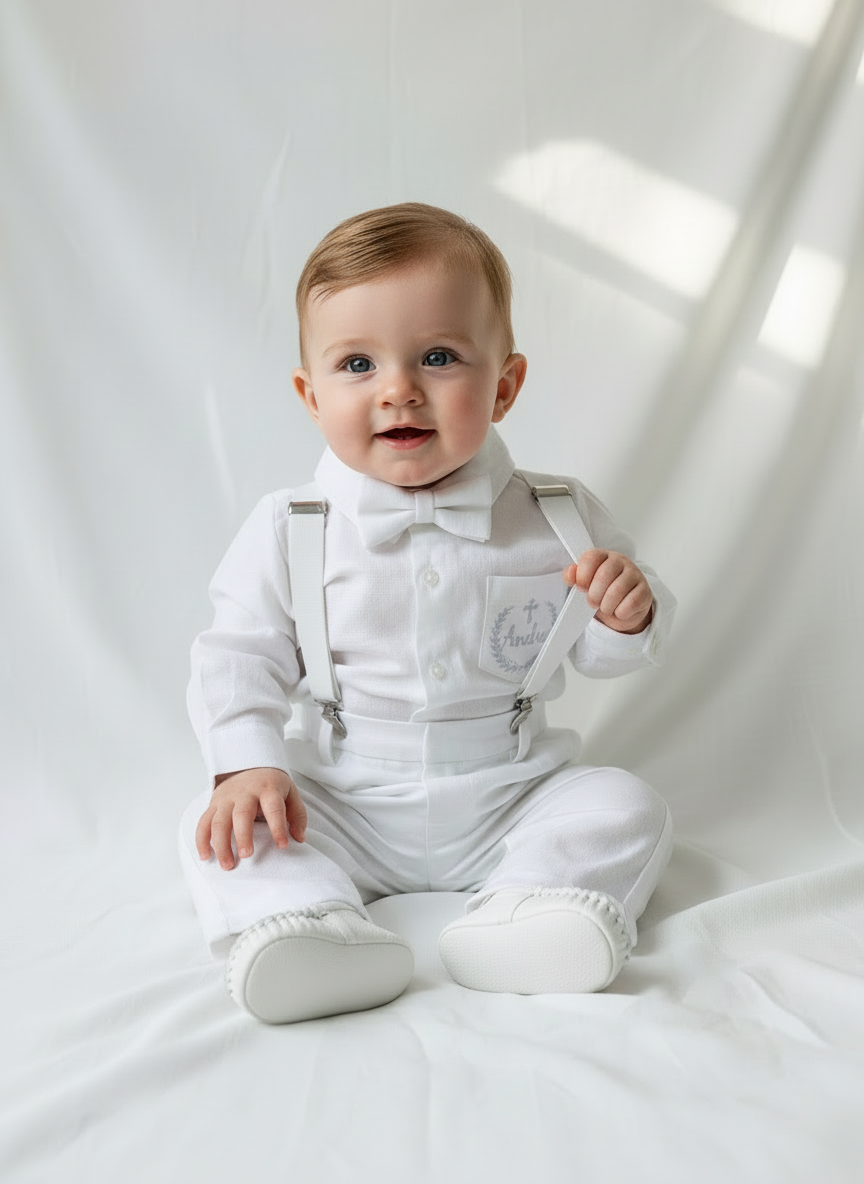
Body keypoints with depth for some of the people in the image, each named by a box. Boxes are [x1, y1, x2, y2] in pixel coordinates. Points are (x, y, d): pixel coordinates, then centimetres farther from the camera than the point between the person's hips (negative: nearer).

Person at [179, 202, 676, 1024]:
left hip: (508, 803, 1)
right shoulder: (287, 532, -6)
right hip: (340, 810, 0)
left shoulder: (557, 520, -5)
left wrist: (627, 614, -18)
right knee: (218, 826, -18)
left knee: (626, 808, -17)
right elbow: (240, 654, -3)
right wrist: (249, 765, -19)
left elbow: (600, 654, 5)